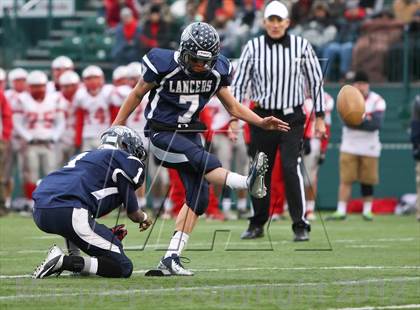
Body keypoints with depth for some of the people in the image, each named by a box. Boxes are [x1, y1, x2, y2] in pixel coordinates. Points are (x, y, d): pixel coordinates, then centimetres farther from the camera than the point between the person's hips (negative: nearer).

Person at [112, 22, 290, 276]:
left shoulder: (216, 71, -3)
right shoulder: (164, 65, -17)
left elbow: (233, 106, 8)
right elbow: (137, 95, -2)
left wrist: (261, 122, -7)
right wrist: (116, 127, 5)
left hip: (190, 134, 6)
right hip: (162, 134, -6)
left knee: (199, 197, -5)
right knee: (201, 159, -33)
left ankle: (171, 258, -4)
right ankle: (249, 183, -53)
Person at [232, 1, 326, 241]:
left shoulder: (301, 46, -1)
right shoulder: (253, 47, 0)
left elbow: (316, 81, 5)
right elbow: (240, 83, 3)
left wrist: (320, 117, 3)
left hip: (292, 118, -2)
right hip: (262, 117, 2)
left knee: (291, 169, -13)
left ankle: (301, 226, -8)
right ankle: (258, 224, 19)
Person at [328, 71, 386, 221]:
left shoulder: (377, 101, -3)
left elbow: (376, 124, -16)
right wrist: (365, 120, -18)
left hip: (369, 147, 0)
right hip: (349, 146, 0)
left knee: (367, 180, 5)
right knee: (345, 179, -6)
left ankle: (367, 210, 16)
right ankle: (341, 210, -9)